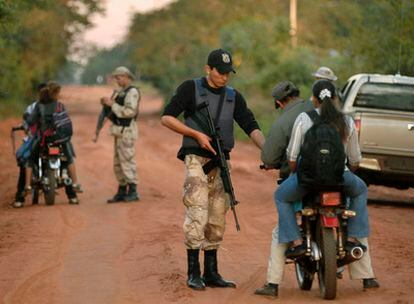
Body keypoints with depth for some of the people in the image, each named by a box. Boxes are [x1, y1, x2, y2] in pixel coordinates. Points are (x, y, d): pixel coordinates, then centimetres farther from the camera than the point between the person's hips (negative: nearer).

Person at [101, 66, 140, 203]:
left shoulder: (132, 92, -11)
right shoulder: (122, 92, 19)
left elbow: (129, 111, -23)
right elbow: (116, 112, 20)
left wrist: (113, 104, -18)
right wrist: (107, 104, 4)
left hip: (127, 131, -10)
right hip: (120, 132, 10)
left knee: (127, 160, -12)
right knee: (118, 162, 11)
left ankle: (133, 191, -12)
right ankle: (122, 191, 15)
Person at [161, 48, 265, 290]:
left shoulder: (234, 96, 13)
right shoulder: (191, 88, 0)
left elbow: (251, 127, 4)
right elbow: (167, 118, -4)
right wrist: (197, 134, -12)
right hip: (196, 159, -5)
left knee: (217, 220, 7)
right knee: (197, 215, -15)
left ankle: (211, 273, 13)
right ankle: (193, 272, -13)